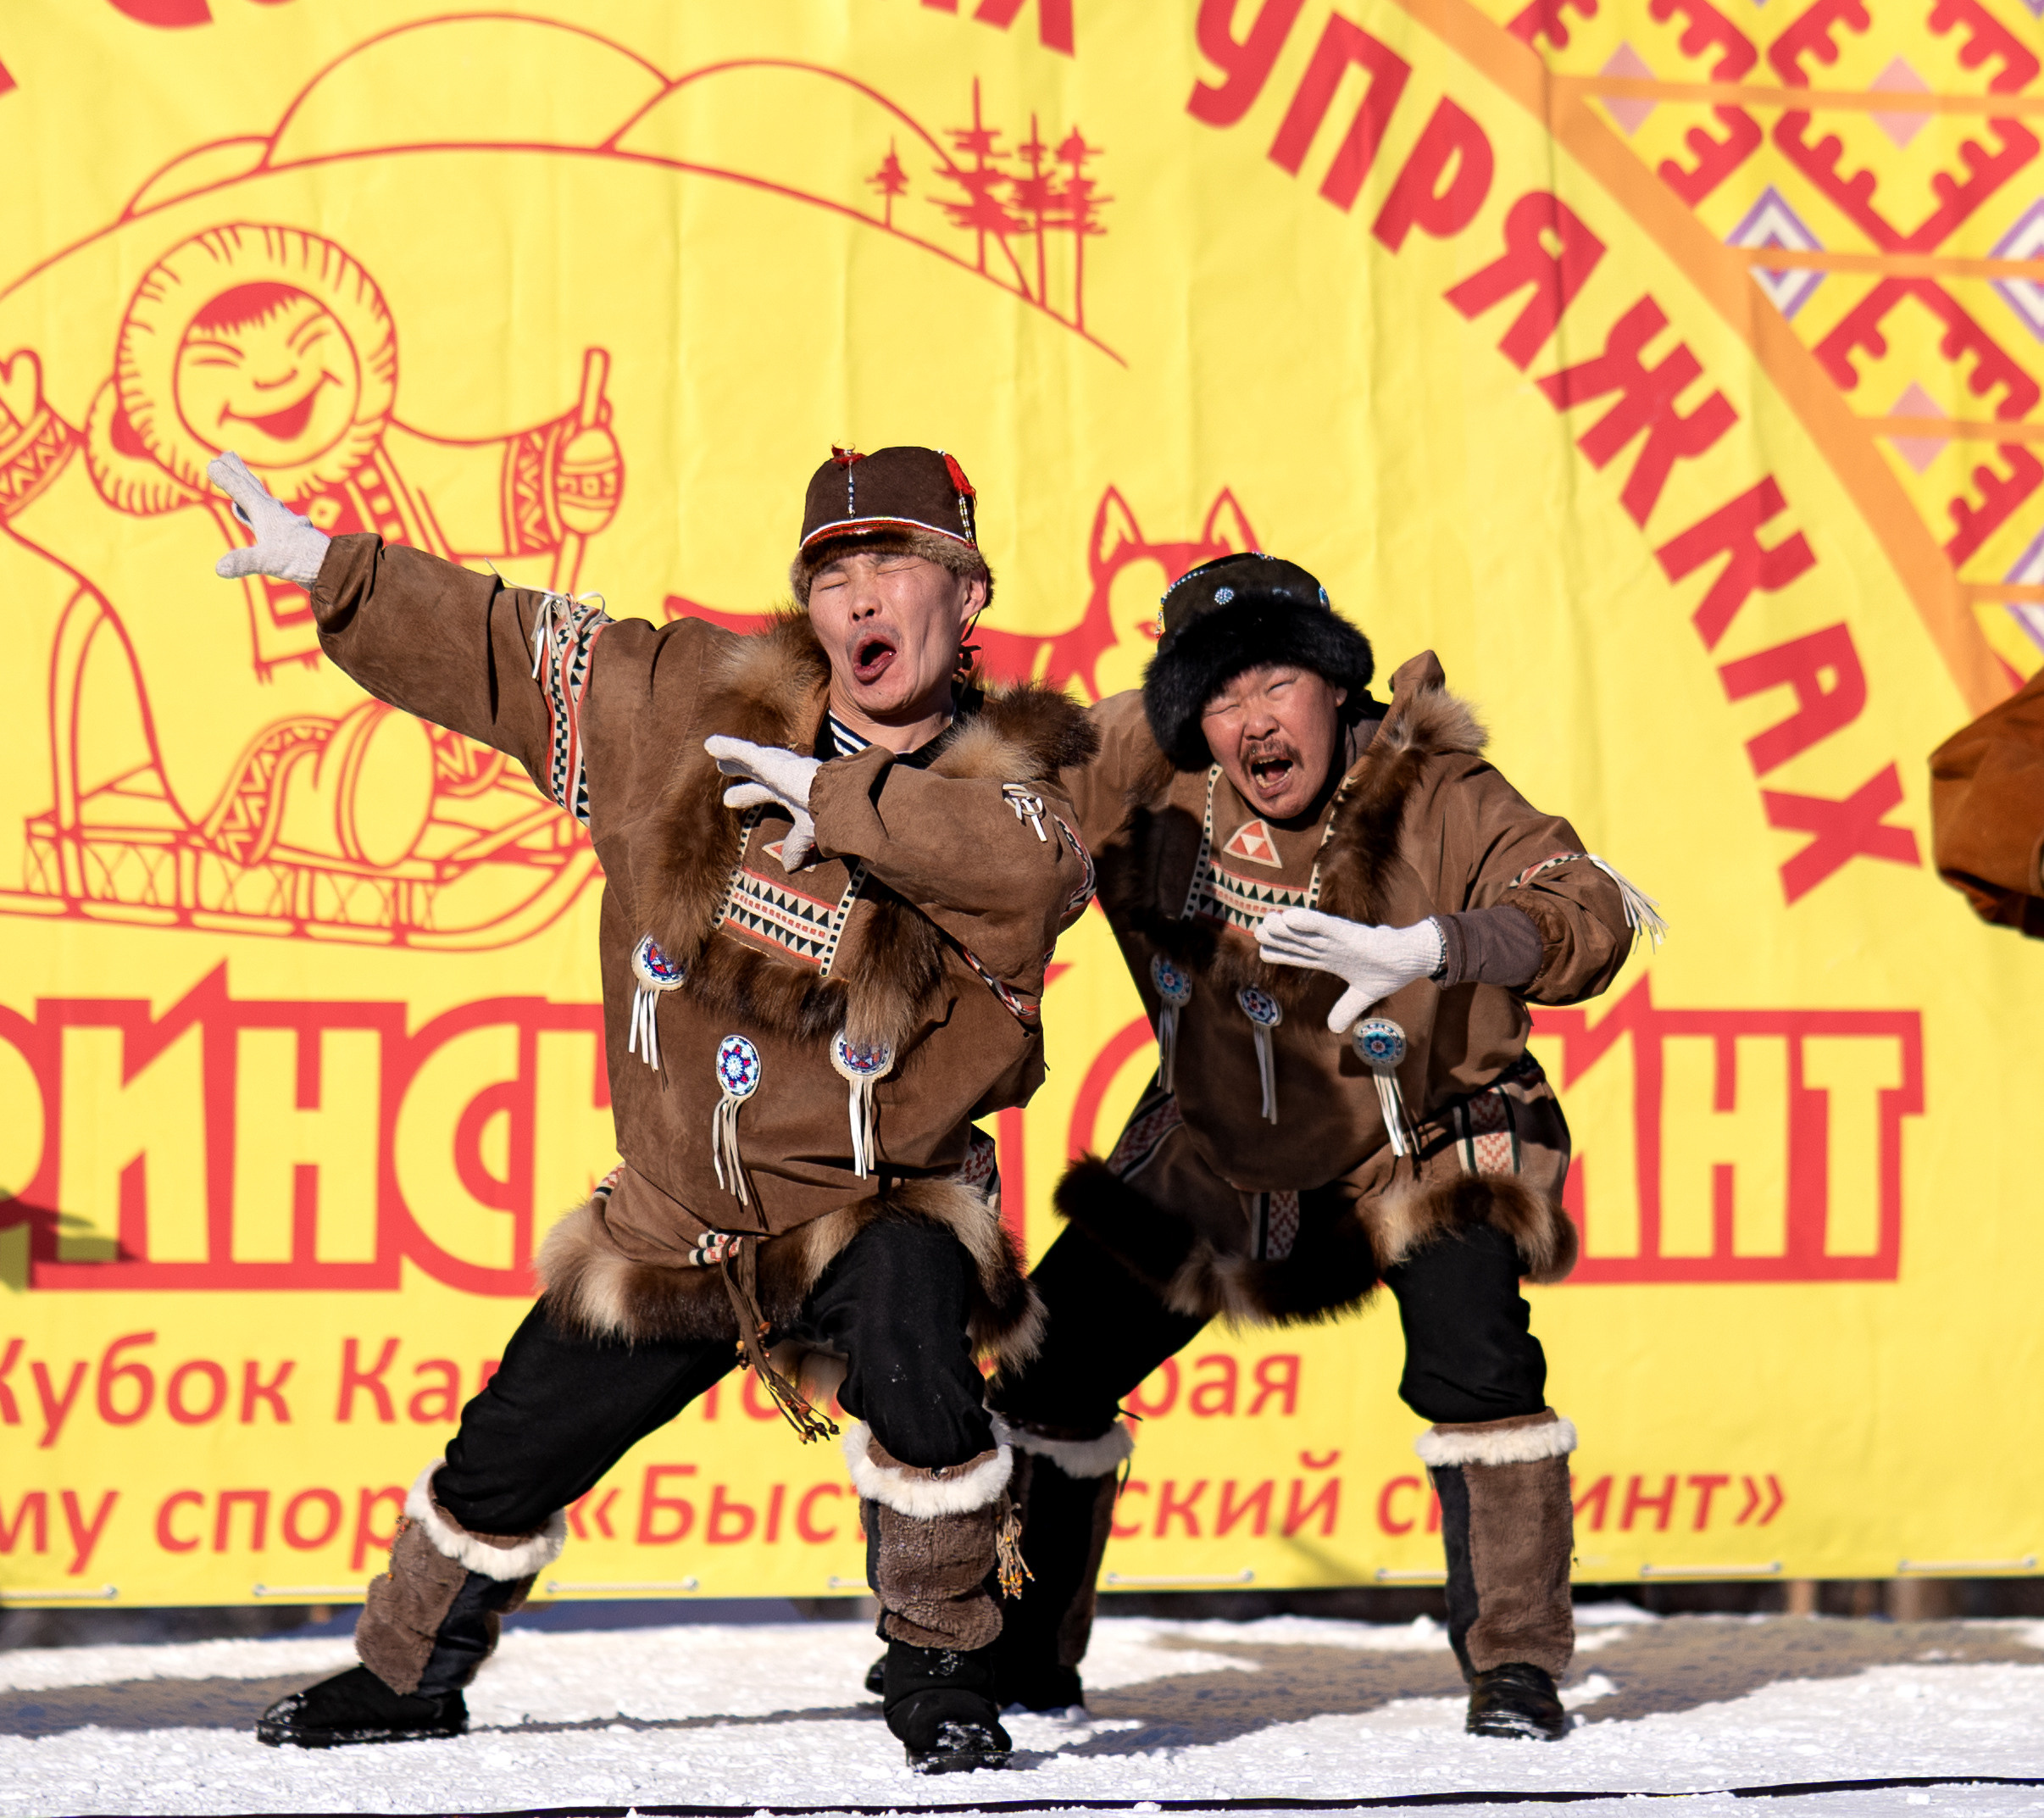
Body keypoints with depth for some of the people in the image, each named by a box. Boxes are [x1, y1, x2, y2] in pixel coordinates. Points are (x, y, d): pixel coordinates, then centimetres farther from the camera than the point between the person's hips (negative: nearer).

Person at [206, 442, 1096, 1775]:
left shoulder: (1009, 776, -14)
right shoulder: (690, 702, -5)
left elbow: (1036, 857, -38)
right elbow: (505, 648, 5)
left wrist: (838, 798, -35)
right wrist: (324, 568, 5)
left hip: (879, 1205, -4)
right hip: (673, 1216, 4)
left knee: (911, 1332, -36)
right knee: (508, 1458, 13)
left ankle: (944, 1675, -17)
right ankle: (408, 1675, 43)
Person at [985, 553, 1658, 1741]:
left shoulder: (1433, 796, -26)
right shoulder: (1140, 773, -16)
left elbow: (1589, 914, -39)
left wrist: (1418, 949, -54)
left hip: (1416, 1151, -3)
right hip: (1216, 1156, 4)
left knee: (1474, 1367, -25)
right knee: (1054, 1370, 1)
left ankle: (1516, 1663, -9)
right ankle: (1027, 1657, 22)